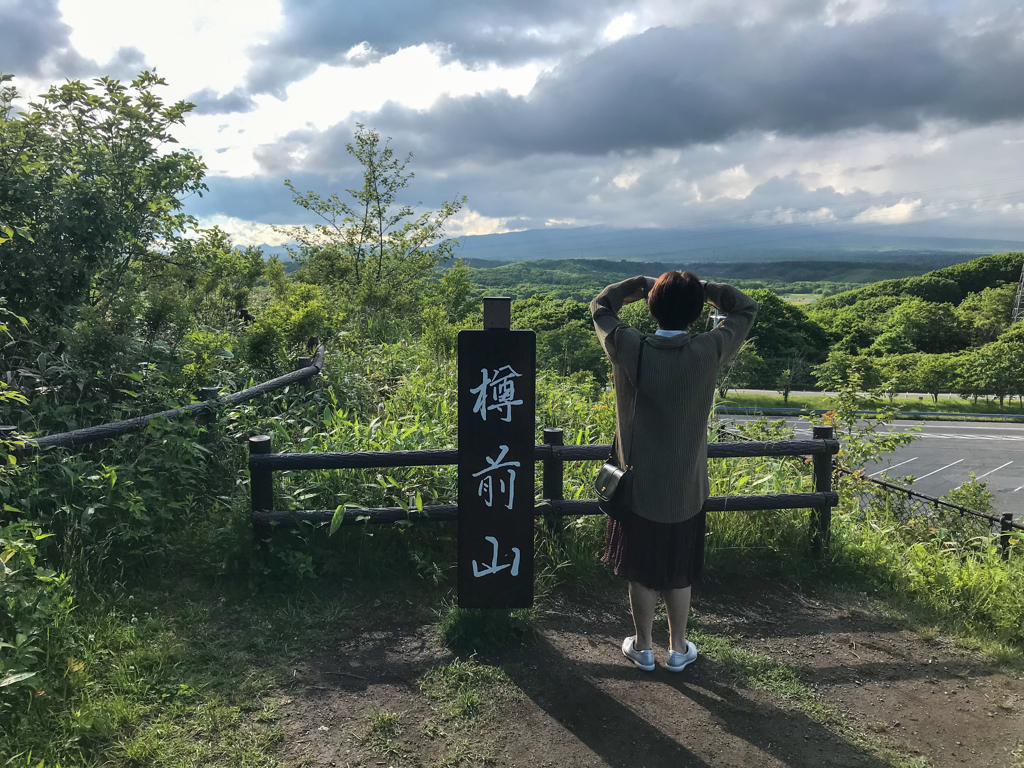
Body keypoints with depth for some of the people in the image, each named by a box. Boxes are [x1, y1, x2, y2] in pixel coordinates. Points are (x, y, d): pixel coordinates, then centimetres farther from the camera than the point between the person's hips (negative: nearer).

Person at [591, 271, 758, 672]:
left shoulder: (629, 349, -18)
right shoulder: (708, 352, -17)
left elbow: (600, 305, 2)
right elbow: (746, 308, 1)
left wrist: (642, 283, 5)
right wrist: (701, 287, 0)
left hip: (638, 488, 0)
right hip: (686, 491, 1)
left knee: (640, 572, 16)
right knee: (680, 574, 17)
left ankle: (643, 648, 31)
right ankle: (678, 649, 33)